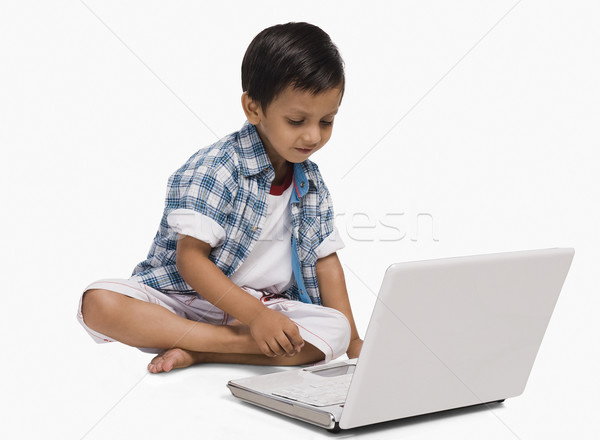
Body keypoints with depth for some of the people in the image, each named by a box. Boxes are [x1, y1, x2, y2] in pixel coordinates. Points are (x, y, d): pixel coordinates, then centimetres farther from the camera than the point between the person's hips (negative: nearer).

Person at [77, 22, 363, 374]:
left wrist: (353, 340, 3)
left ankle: (194, 352, -23)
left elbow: (326, 260, 11)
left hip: (268, 307, 5)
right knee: (99, 303, -29)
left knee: (334, 332, -25)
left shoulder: (312, 184, 6)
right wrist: (255, 315, -29)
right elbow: (190, 258, -20)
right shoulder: (214, 169, -15)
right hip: (183, 298, -4)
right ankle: (240, 342, -29)